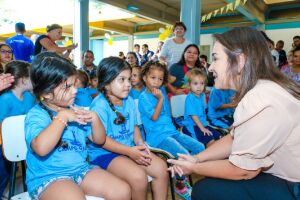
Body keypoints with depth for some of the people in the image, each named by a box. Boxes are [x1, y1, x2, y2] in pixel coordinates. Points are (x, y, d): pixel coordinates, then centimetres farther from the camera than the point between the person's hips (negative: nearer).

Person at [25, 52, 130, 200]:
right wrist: (62, 117, -25)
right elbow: (41, 148, -32)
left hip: (81, 169, 6)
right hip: (47, 177, -5)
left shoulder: (74, 110, 8)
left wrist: (94, 119, -8)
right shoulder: (36, 115, -10)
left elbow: (100, 140, 11)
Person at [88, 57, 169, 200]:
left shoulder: (129, 101, 4)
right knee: (138, 176, -26)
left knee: (161, 167, -5)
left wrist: (140, 143, -6)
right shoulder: (99, 105, -18)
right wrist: (129, 151, -23)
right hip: (104, 153, -7)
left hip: (130, 149, 7)